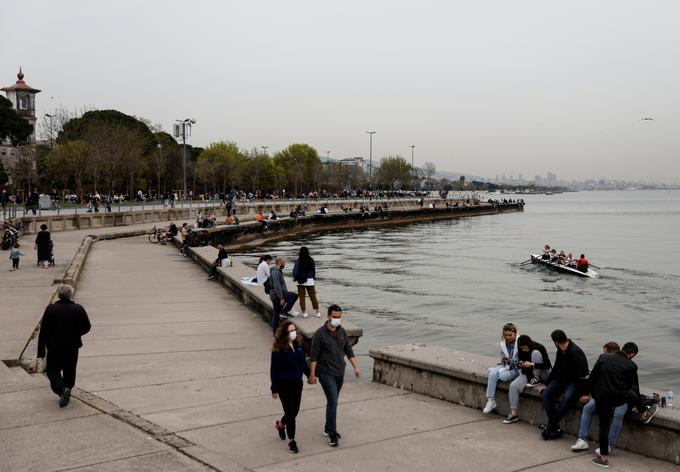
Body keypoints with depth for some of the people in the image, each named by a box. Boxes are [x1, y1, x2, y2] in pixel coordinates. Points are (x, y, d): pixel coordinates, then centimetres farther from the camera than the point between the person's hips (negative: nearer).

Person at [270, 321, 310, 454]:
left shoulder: (298, 344, -1)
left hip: (297, 384, 6)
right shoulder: (278, 349, -17)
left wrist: (310, 375, 18)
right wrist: (274, 389, -14)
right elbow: (274, 369, -14)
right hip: (284, 385, -6)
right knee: (290, 413, 0)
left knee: (294, 411, 16)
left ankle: (280, 424, 47)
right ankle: (291, 441, 16)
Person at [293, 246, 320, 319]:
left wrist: (295, 278, 9)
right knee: (313, 296, 11)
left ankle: (304, 312, 10)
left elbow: (295, 271, -8)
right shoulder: (311, 260, -3)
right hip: (310, 281, 2)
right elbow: (314, 270, 5)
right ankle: (317, 312, 12)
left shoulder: (298, 261, -11)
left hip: (301, 281, -2)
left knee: (302, 297, 8)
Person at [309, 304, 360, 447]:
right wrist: (312, 374, -13)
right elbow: (313, 356, -11)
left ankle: (328, 429, 28)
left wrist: (356, 367, 4)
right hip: (326, 373, -6)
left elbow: (348, 351, 12)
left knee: (333, 402, 14)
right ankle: (332, 434, -5)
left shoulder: (342, 332, 5)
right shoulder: (320, 334, -13)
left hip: (339, 373, 6)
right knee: (333, 402, -12)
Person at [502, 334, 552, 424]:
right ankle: (513, 413, -19)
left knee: (535, 353, -29)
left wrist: (532, 364, -30)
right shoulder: (522, 351, -3)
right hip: (528, 373, 5)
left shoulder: (539, 348, -18)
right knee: (513, 386, -24)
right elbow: (520, 361, 11)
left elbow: (548, 365, -22)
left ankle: (536, 380, -15)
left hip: (542, 374, -4)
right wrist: (520, 364, -14)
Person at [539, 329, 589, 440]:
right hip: (562, 378, 8)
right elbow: (556, 369, 18)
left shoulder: (575, 353, -20)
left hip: (575, 382, -8)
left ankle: (550, 426, -23)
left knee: (567, 398, -35)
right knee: (546, 394, -16)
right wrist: (546, 384, 15)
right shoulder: (560, 352, 7)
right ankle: (555, 427, -20)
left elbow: (583, 374, -23)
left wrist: (584, 393, -27)